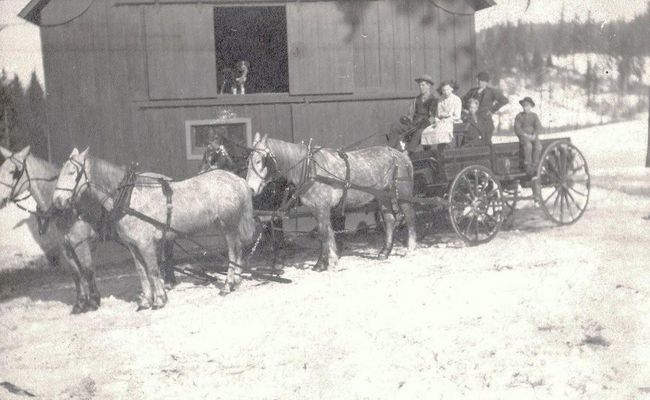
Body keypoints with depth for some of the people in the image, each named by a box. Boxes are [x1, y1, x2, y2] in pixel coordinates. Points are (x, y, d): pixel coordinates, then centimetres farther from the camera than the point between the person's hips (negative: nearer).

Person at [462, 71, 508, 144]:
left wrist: (492, 110, -3)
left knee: (486, 142, -6)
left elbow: (504, 100, -3)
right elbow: (465, 99, 31)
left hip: (486, 119, -3)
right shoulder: (473, 91, 14)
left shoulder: (491, 91, 2)